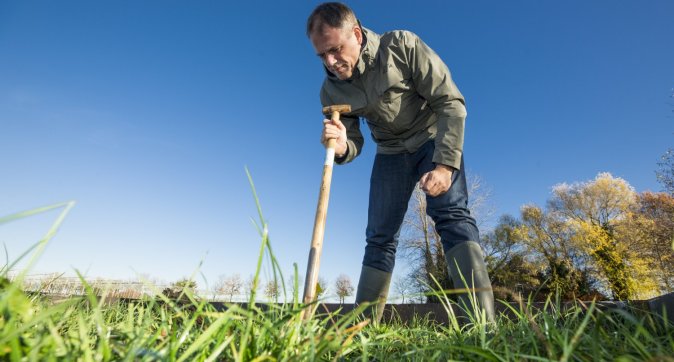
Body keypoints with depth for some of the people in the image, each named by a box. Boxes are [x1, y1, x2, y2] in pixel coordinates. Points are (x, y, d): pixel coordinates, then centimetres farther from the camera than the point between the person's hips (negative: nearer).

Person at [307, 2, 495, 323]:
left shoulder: (402, 46, -20)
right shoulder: (331, 91, -10)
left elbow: (451, 103, -20)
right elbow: (353, 145, -5)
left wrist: (445, 164, -29)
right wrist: (340, 147, -31)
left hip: (433, 138, -2)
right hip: (391, 151, 3)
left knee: (450, 214, -25)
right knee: (379, 237, -1)